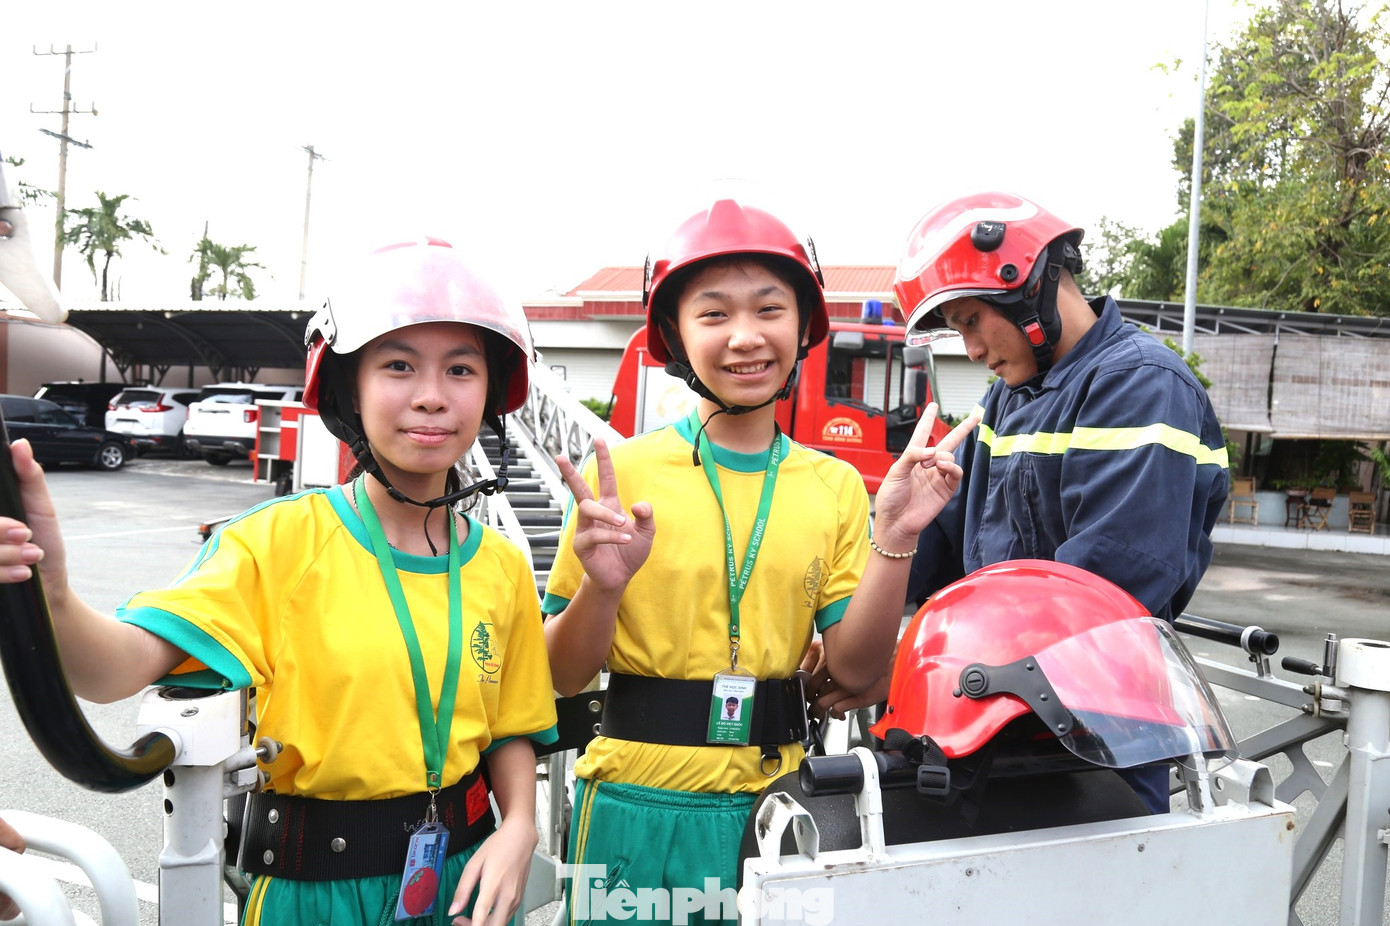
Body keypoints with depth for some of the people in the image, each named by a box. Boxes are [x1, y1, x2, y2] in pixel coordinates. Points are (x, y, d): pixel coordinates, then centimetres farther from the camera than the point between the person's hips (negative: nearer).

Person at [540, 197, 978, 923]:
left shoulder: (835, 487, 1)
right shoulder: (622, 475, -8)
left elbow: (854, 669, -3)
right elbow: (563, 677, -4)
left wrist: (894, 540, -14)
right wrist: (601, 587, -23)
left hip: (772, 803, 2)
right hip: (639, 803, -2)